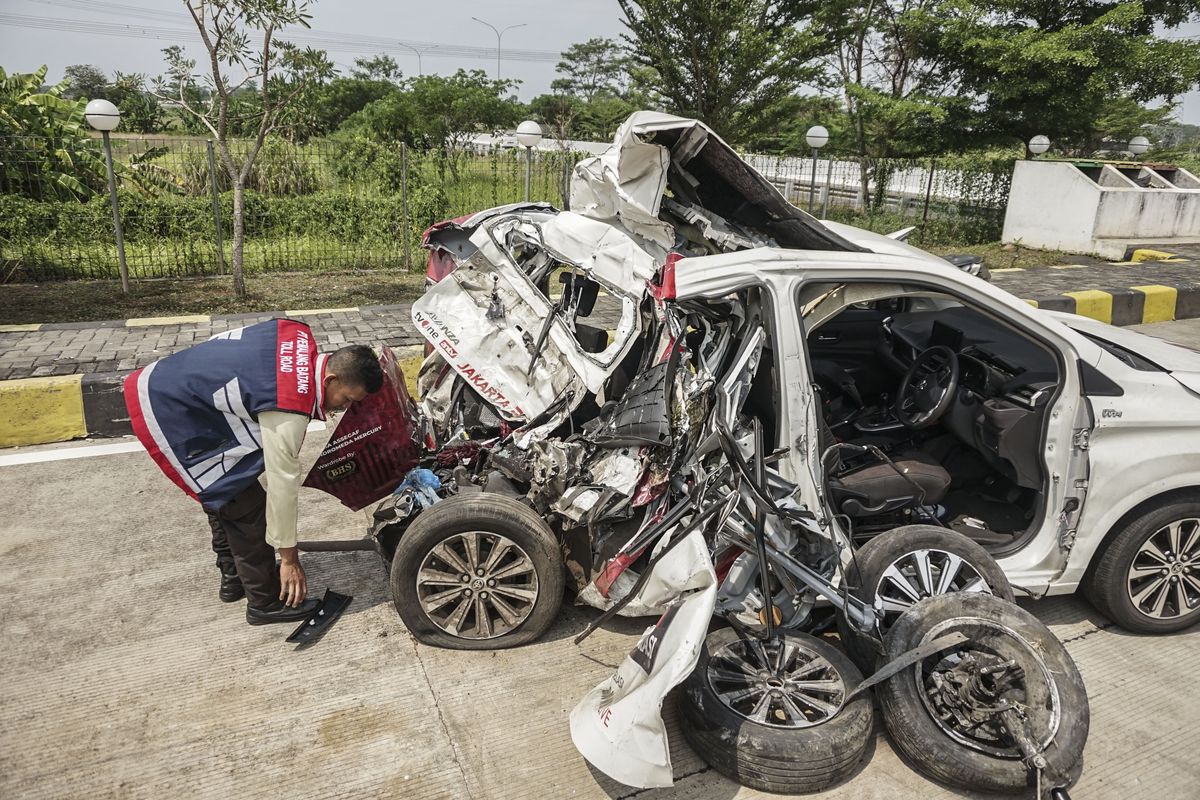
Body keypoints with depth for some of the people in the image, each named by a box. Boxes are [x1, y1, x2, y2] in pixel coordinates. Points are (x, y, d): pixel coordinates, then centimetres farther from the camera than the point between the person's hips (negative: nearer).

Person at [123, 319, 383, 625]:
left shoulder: (299, 336, -6)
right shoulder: (289, 409, -29)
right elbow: (282, 483, -21)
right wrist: (289, 558, -9)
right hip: (167, 417, -10)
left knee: (224, 492, 22)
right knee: (247, 507, -4)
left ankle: (233, 577, 39)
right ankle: (266, 602, 12)